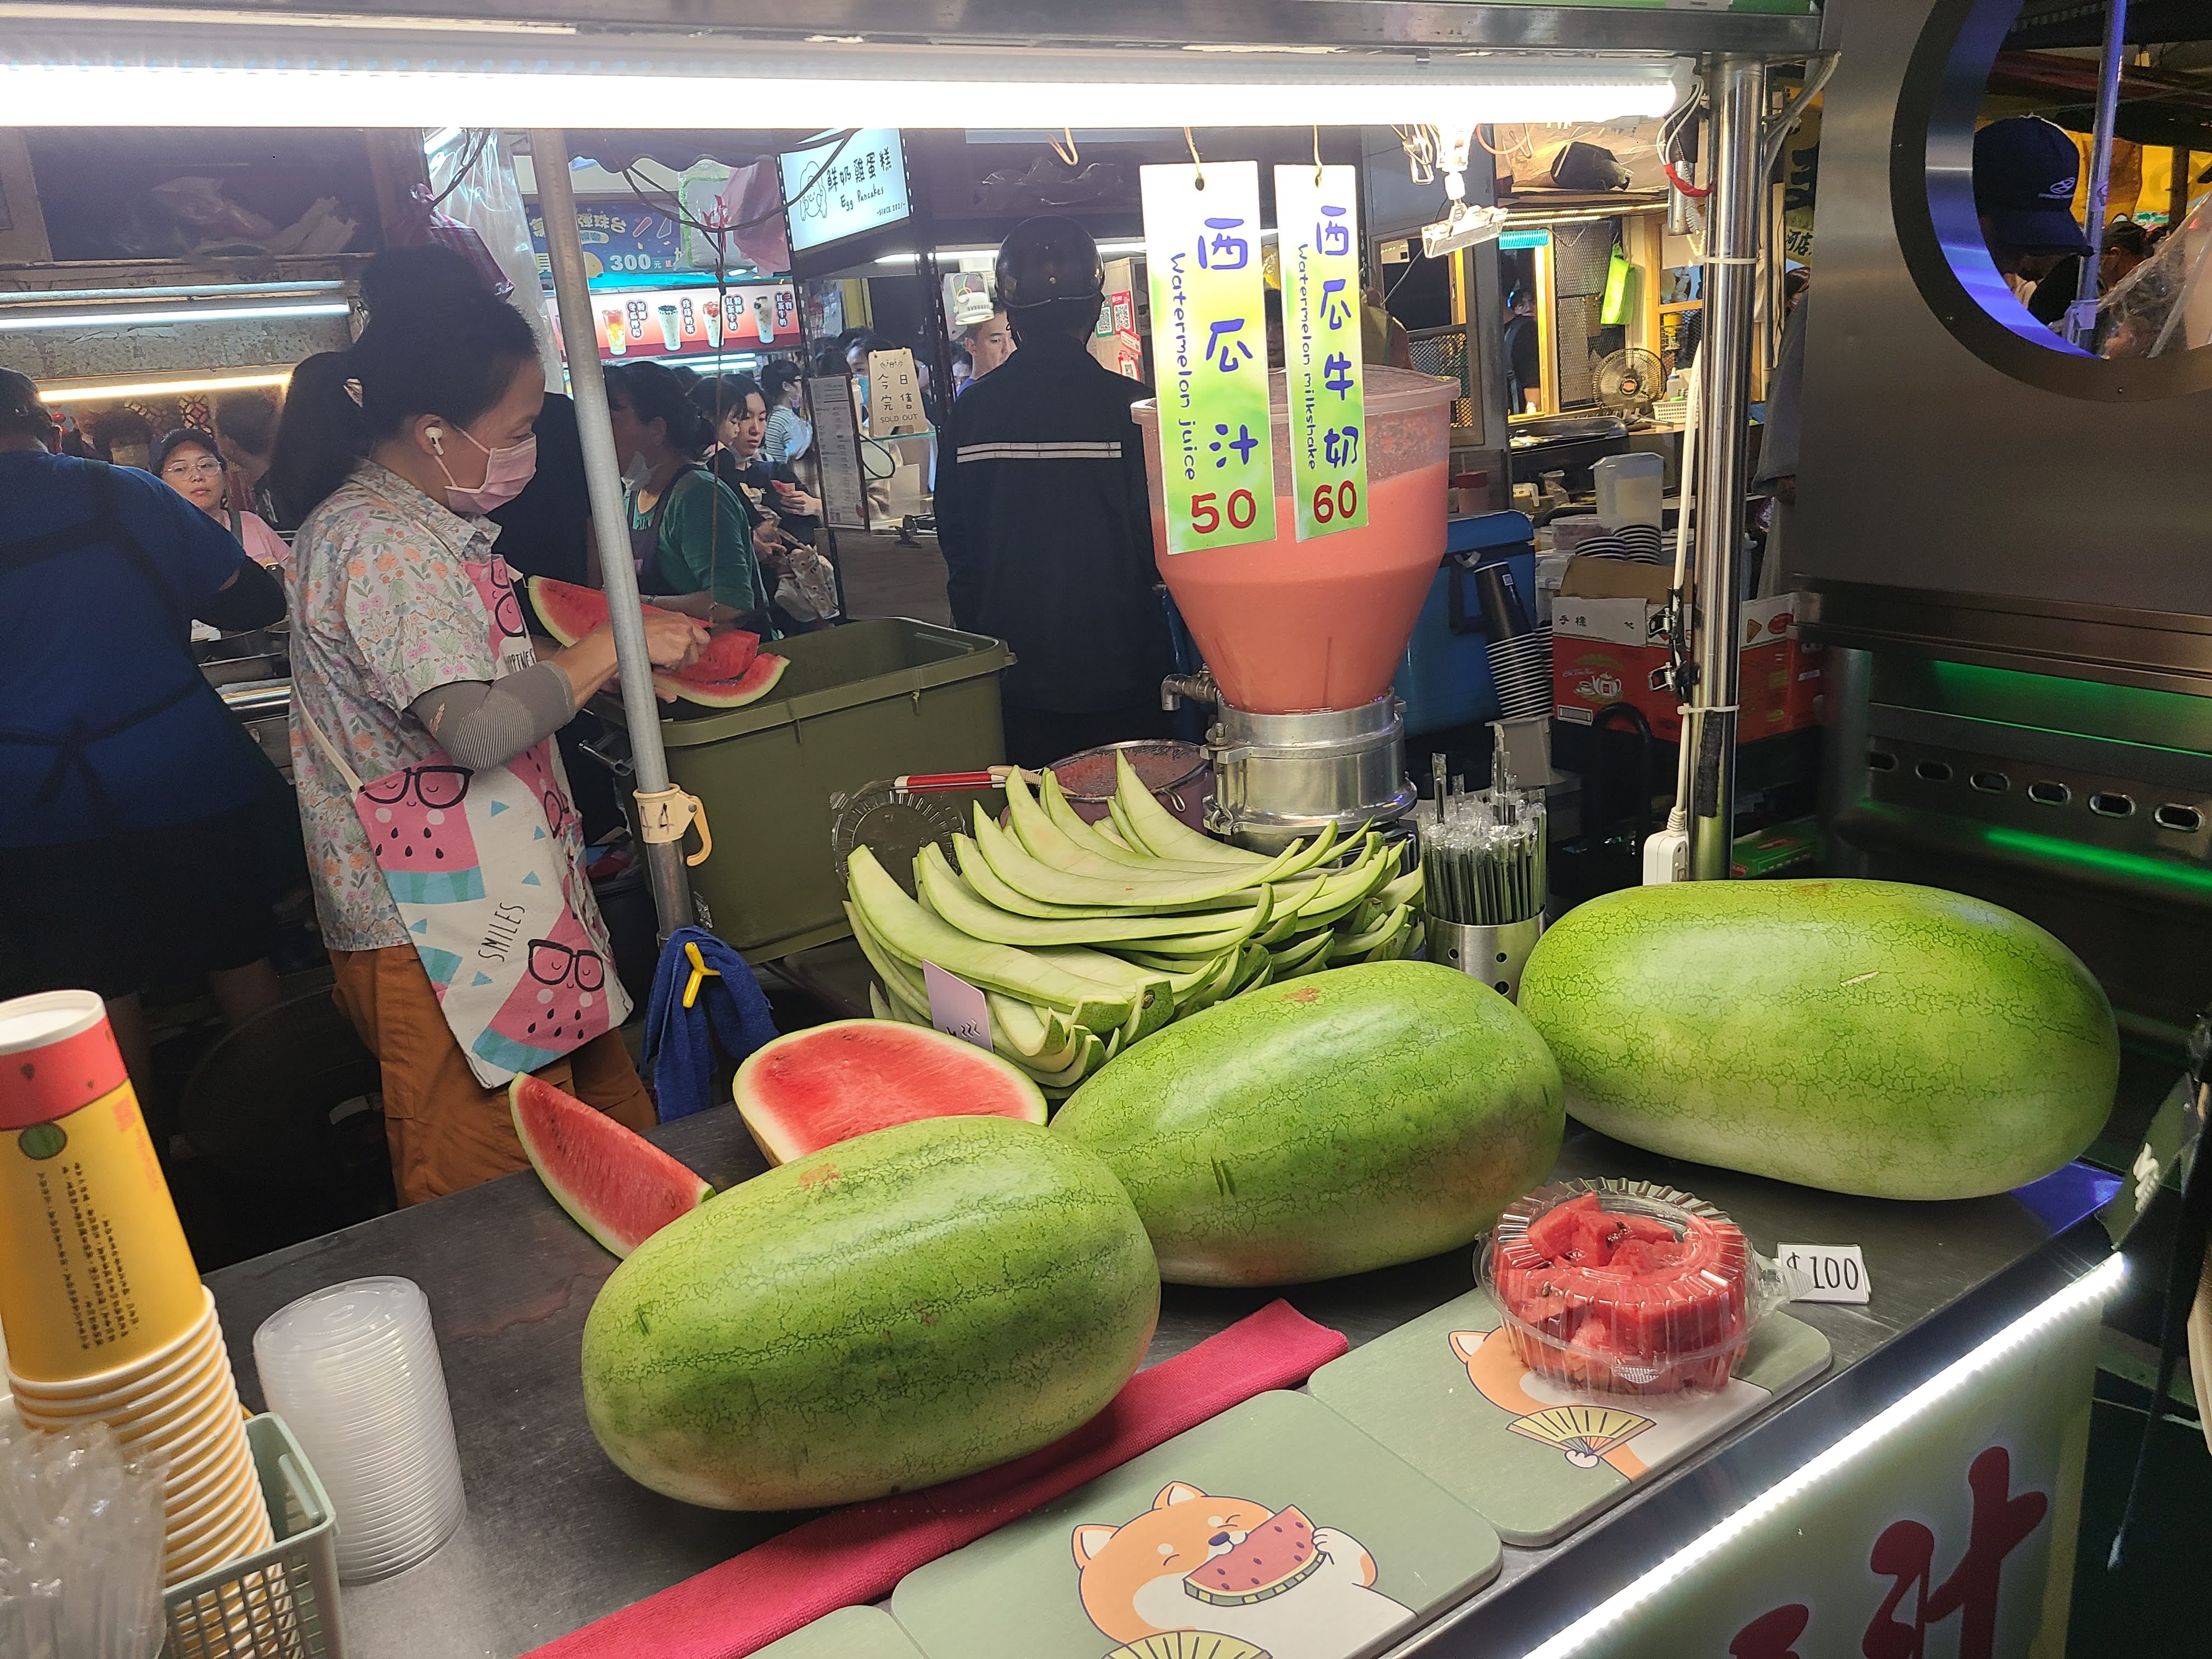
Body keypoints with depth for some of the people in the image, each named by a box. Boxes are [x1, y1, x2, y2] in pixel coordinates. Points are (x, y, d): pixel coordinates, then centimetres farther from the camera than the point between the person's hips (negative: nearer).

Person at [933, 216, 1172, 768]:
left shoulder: (969, 412, -3)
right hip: (1118, 676, -3)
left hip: (1014, 681, 3)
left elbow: (956, 545, 6)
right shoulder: (1128, 404, -12)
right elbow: (1161, 546, -7)